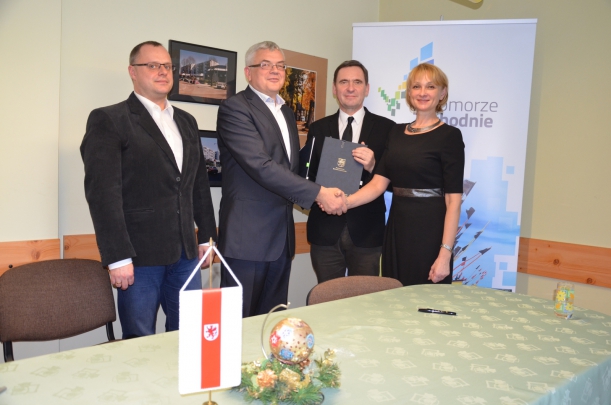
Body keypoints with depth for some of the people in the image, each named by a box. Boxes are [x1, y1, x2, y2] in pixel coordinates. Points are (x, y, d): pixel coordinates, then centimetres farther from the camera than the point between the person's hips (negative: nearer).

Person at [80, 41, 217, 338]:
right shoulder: (109, 120, -5)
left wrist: (206, 235, 15)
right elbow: (103, 192, -12)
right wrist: (117, 257, -16)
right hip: (139, 254, -5)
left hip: (185, 251, 6)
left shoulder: (186, 121, 15)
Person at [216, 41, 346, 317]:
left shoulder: (286, 113, 18)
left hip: (281, 235, 8)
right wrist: (318, 193, -20)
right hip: (247, 235, -7)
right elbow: (261, 166, -20)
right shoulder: (235, 108, -9)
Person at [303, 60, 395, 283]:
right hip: (325, 230, 2)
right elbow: (308, 173, 9)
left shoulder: (386, 128, 1)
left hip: (366, 230, -1)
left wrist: (373, 166, -20)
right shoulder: (318, 128, 9)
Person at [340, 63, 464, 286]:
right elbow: (378, 183, 3)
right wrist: (344, 202, -14)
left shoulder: (449, 136, -7)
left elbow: (453, 200, -11)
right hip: (396, 229, 6)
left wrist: (445, 253, -17)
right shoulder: (397, 132, 11)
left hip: (428, 232, -5)